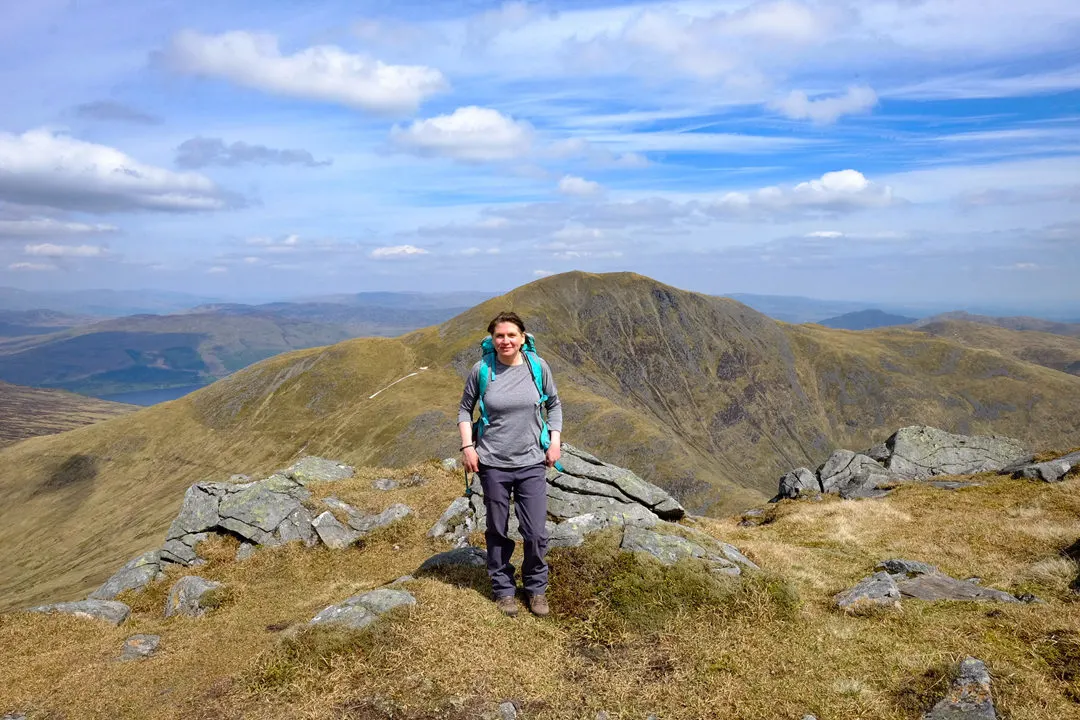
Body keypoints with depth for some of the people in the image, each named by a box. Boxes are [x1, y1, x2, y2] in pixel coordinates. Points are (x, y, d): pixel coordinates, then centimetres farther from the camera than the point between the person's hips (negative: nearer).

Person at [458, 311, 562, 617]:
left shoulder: (538, 367, -4)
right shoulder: (481, 370, -6)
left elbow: (554, 404, 10)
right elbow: (465, 409, 7)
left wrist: (555, 442, 2)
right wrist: (467, 446, -3)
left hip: (532, 463, 0)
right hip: (493, 464, 0)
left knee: (535, 533, 3)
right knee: (497, 532, 12)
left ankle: (536, 588, 28)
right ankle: (503, 589, 32)